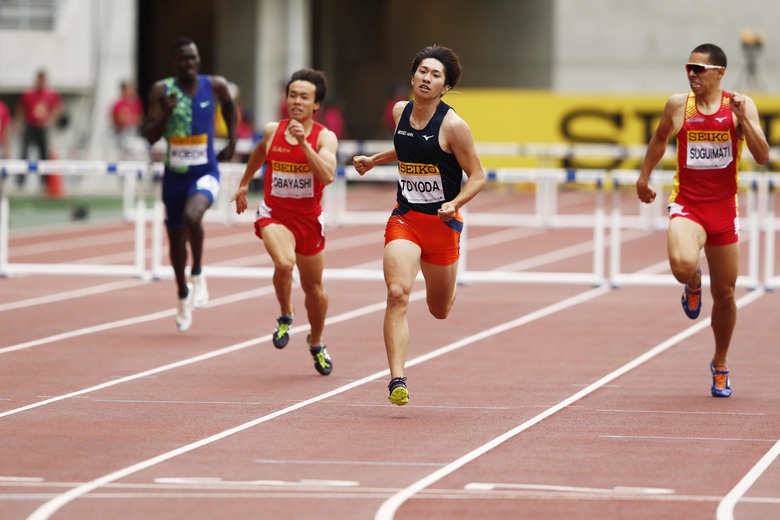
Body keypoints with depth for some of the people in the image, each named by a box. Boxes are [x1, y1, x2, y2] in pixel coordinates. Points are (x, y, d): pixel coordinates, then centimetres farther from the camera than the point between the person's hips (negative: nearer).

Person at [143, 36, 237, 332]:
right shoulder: (162, 91, -9)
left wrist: (232, 141, 15)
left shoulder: (215, 86, -5)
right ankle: (183, 296, 38)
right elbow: (149, 137, -12)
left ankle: (197, 275, -9)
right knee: (176, 238, 14)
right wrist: (166, 113, -29)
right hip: (175, 174, 2)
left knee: (192, 216, -32)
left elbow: (228, 105, 20)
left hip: (205, 173, -2)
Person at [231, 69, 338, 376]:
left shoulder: (325, 137, -13)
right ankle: (285, 317, -2)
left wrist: (304, 143, -34)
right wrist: (244, 183, 29)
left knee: (313, 286, 15)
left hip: (308, 218, 0)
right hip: (274, 214, 0)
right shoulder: (272, 131, -4)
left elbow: (327, 176, -30)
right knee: (284, 263, -31)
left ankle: (316, 344, 40)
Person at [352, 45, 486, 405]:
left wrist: (455, 204, -23)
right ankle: (397, 380, -24)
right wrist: (374, 160, 21)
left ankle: (450, 289, 54)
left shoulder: (452, 125, -14)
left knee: (439, 311, 14)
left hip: (442, 223, -2)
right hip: (404, 217, 2)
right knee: (397, 293, -22)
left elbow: (477, 177, -8)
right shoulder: (400, 111, 2)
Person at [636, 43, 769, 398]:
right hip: (687, 205, -1)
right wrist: (644, 176, 20)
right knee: (682, 264, -32)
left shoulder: (740, 106, -5)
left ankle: (720, 365, 32)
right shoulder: (678, 105, -2)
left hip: (723, 209, 1)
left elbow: (762, 157, -12)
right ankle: (693, 286, 9)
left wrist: (743, 118, -23)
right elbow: (660, 138, 19)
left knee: (724, 293, 10)